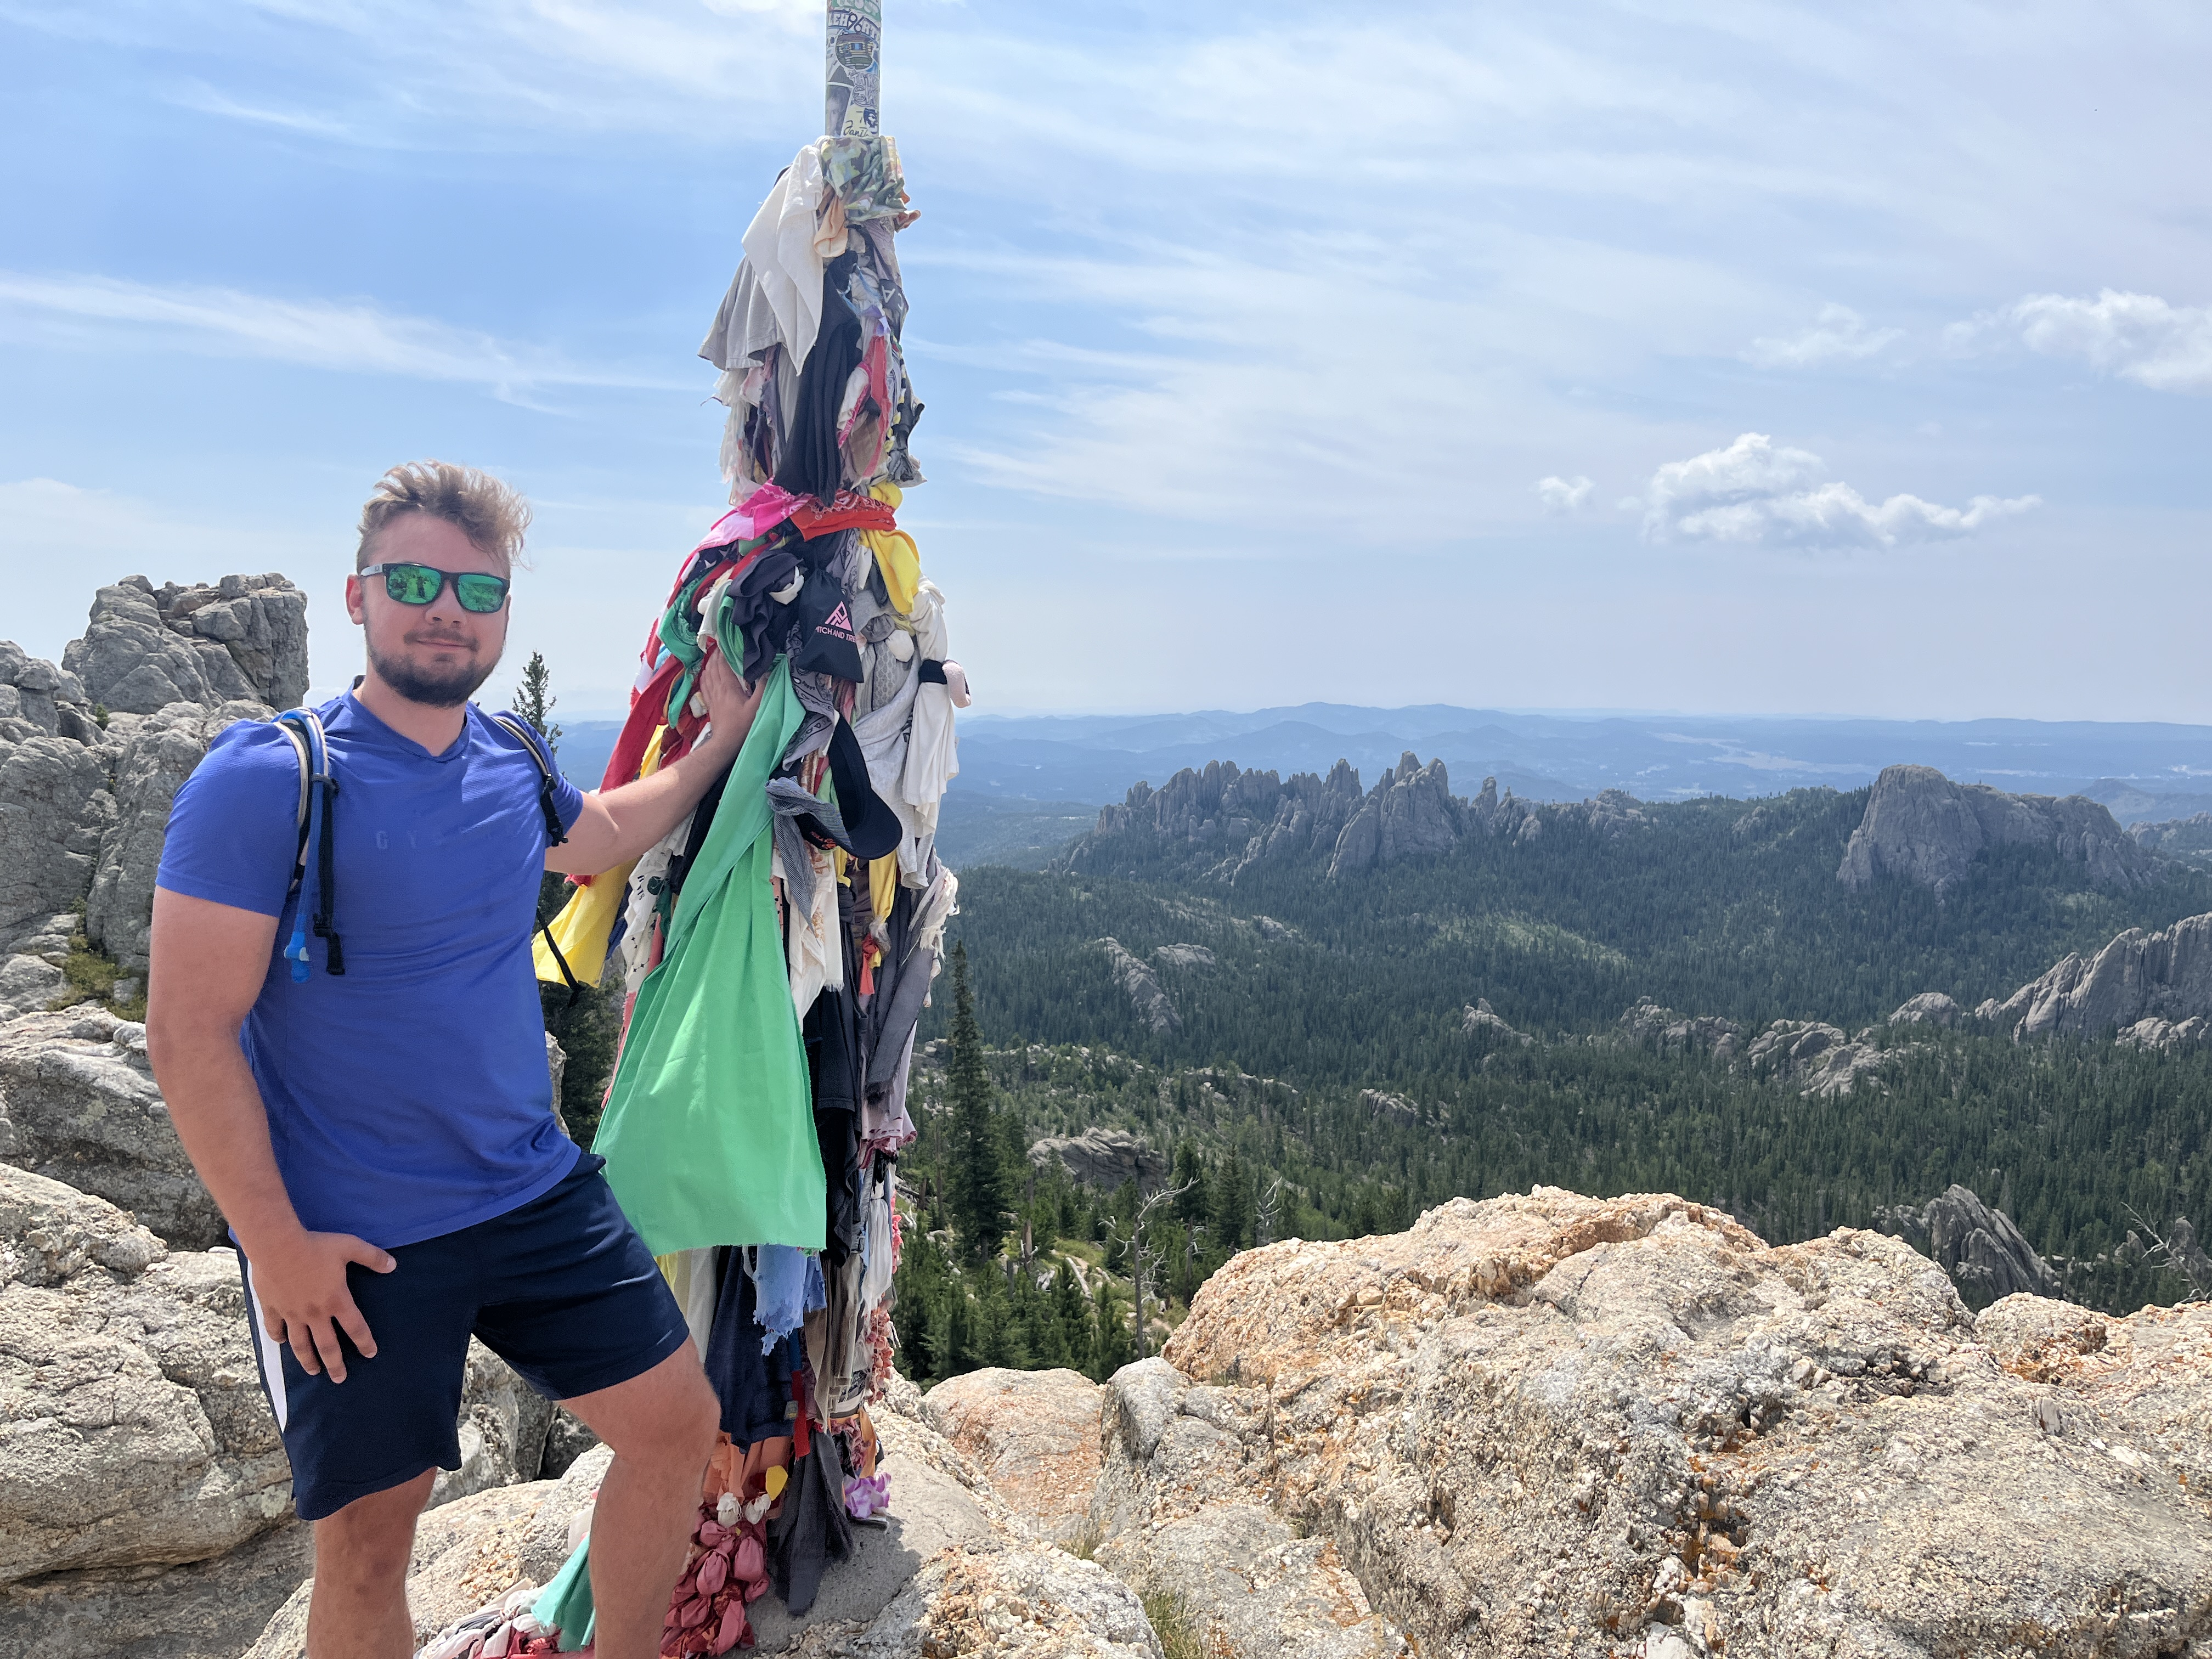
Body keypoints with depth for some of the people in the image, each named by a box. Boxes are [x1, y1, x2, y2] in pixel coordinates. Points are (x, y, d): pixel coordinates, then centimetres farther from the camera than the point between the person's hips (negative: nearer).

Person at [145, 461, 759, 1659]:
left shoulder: (508, 765, 3)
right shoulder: (263, 779, -16)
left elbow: (602, 835, 27)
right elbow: (189, 1033, -16)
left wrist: (722, 738, 21)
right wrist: (275, 1243, -16)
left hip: (538, 1194, 6)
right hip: (351, 1245, -6)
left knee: (676, 1424, 10)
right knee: (368, 1541, 8)